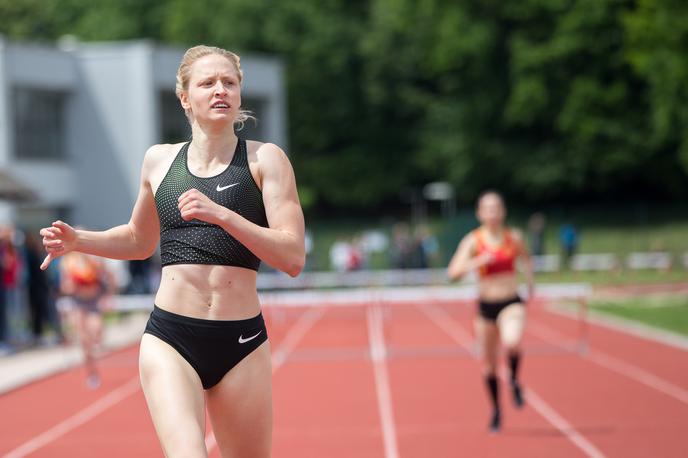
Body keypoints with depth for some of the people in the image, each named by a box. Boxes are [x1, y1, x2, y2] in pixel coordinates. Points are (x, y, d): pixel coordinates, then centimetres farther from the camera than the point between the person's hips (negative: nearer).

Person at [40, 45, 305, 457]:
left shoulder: (265, 159, 1)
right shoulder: (159, 160, 11)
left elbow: (293, 258, -9)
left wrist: (221, 215, -20)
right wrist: (77, 240, 11)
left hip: (241, 343, 0)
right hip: (170, 339, 1)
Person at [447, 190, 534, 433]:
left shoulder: (514, 237, 1)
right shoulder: (473, 241, -6)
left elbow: (525, 258, 23)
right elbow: (453, 272, -16)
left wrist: (530, 283, 18)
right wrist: (478, 262, -28)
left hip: (511, 303, 0)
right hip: (486, 305, 0)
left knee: (512, 343, -30)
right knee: (489, 362, 8)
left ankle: (514, 380, 0)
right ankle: (496, 410, 28)